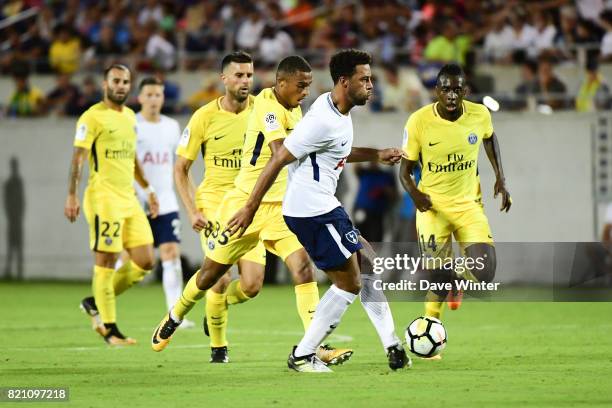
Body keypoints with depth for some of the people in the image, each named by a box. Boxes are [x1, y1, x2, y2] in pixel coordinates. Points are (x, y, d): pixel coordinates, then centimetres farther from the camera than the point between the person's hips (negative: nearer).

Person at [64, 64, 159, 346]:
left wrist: (147, 188, 30)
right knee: (106, 261, -5)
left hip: (129, 198, 8)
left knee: (145, 262, 4)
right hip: (104, 198, -8)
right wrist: (72, 196, -19)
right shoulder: (93, 117, -7)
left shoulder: (130, 116, 17)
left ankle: (95, 302, 19)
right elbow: (78, 157, -12)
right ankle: (110, 330, 0)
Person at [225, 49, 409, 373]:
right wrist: (251, 209, -18)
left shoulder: (339, 111, 10)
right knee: (349, 283, -5)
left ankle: (392, 348, 15)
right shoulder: (323, 121, -21)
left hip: (324, 207, 10)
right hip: (312, 211, -10)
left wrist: (377, 155, 18)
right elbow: (278, 160, -20)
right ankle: (302, 355, 2)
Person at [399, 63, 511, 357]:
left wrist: (500, 177, 8)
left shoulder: (480, 115, -8)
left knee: (484, 275, -13)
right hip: (433, 206, -2)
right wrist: (414, 193, -25)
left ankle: (458, 278, 24)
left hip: (468, 204, 2)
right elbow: (405, 170, -5)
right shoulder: (419, 122, -15)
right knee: (438, 278, -12)